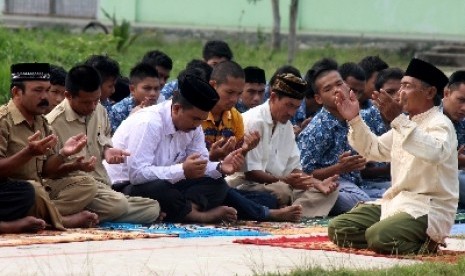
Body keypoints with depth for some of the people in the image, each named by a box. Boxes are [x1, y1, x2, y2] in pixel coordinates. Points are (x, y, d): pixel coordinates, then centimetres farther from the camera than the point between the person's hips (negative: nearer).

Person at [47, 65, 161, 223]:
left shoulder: (99, 111, 9)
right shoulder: (54, 123, -12)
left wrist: (108, 150, 5)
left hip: (104, 188, 9)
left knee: (152, 209, -9)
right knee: (118, 204, -35)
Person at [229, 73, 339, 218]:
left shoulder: (286, 125, 15)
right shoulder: (253, 121, -13)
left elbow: (293, 167, 15)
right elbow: (250, 172, -19)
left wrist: (318, 183, -3)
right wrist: (284, 180, -31)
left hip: (274, 184, 9)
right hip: (246, 184, -9)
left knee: (329, 191, -6)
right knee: (283, 190, -38)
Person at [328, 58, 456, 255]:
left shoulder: (440, 124, -13)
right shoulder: (405, 124, 15)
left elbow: (435, 153, -36)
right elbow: (373, 149, 26)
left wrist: (398, 120, -40)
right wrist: (354, 120, 10)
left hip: (429, 209, -9)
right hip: (396, 202, 9)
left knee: (379, 237, -34)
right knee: (338, 229, -2)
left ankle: (424, 244, -5)